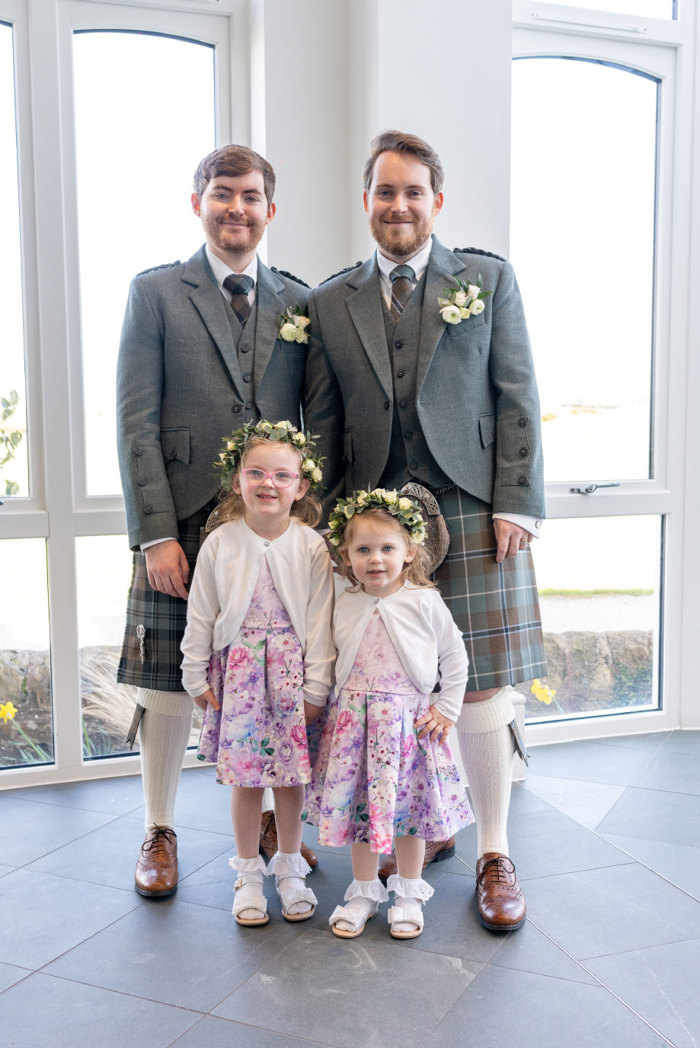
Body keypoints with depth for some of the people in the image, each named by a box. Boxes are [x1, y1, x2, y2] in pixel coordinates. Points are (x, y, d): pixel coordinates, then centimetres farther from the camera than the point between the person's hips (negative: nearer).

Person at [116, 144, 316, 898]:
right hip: (185, 523, -2)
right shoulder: (155, 292, 3)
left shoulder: (298, 303, 11)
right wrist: (156, 534, -11)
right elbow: (136, 423, -3)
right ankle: (160, 833, 23)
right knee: (169, 683, 4)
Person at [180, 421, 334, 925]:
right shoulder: (220, 543, -4)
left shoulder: (311, 547, -6)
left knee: (292, 774, 9)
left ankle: (289, 867, 29)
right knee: (245, 776, 7)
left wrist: (316, 688, -4)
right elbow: (200, 617, 3)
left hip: (292, 670, 0)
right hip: (238, 670, 0)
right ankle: (249, 874, 24)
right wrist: (197, 677, 4)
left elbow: (320, 622, -3)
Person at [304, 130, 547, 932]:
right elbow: (322, 426, 11)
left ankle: (494, 854, 14)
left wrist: (516, 504, -5)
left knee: (479, 686, 0)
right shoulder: (330, 302, 12)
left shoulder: (489, 280, 8)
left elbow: (516, 400, 4)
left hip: (471, 513, -2)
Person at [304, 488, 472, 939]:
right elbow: (330, 661, 14)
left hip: (408, 719, -2)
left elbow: (455, 657, 2)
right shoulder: (344, 606, 3)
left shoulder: (424, 602, -5)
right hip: (353, 718, 2)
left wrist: (446, 710, 0)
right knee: (357, 802, 8)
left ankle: (409, 893, 26)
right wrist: (329, 705, 9)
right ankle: (364, 891, 27)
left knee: (408, 803, 6)